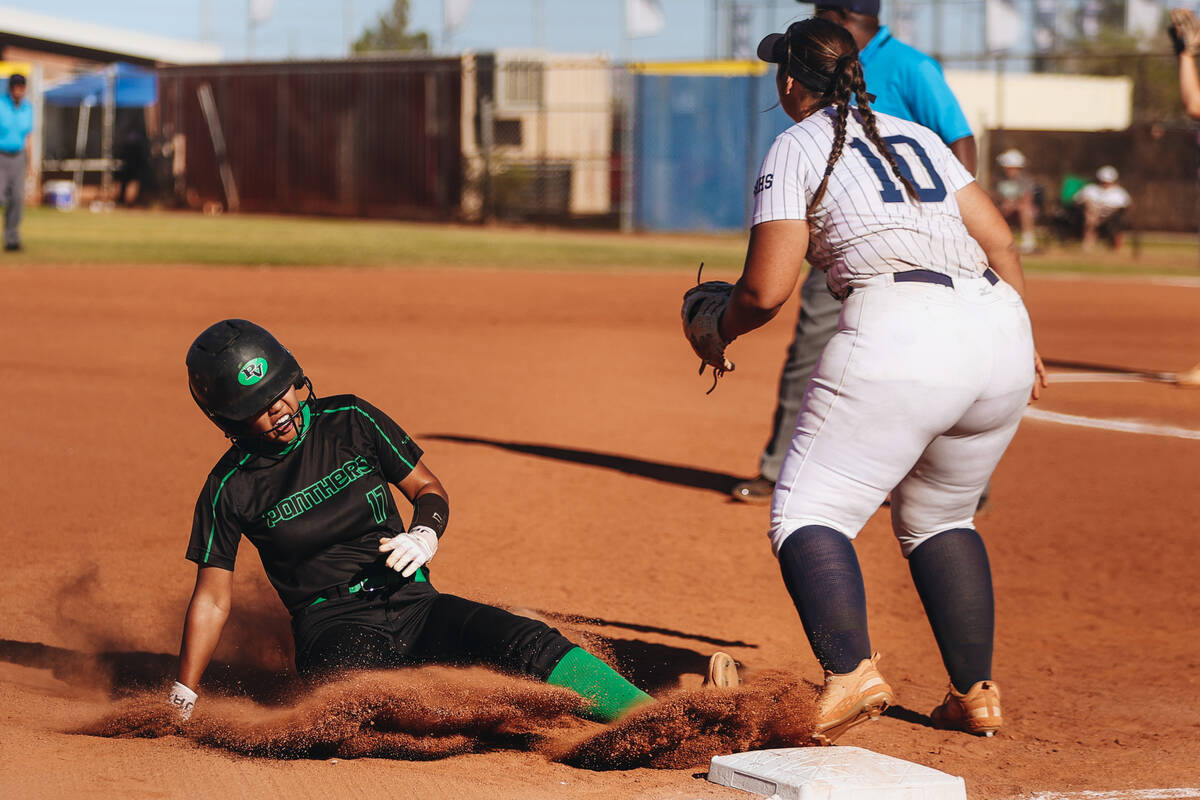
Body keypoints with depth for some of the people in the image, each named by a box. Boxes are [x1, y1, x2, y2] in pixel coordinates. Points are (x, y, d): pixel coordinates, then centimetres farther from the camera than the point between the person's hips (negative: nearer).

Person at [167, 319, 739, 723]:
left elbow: (429, 489, 12)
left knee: (523, 641, -24)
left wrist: (424, 534, -11)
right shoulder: (231, 489, -4)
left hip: (411, 605, -1)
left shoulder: (349, 421, 3)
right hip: (334, 630, 1)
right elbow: (213, 597, 1)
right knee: (356, 677, -37)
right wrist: (180, 704, -3)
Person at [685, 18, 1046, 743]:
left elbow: (766, 292, 1)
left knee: (808, 515, -3)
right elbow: (1001, 241, 18)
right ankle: (977, 695, 19)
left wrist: (719, 329, 20)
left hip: (898, 332, -7)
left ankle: (852, 673, -25)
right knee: (938, 518, 24)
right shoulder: (917, 136, 25)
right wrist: (1020, 342, 25)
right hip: (1000, 328, 7)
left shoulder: (797, 147, 8)